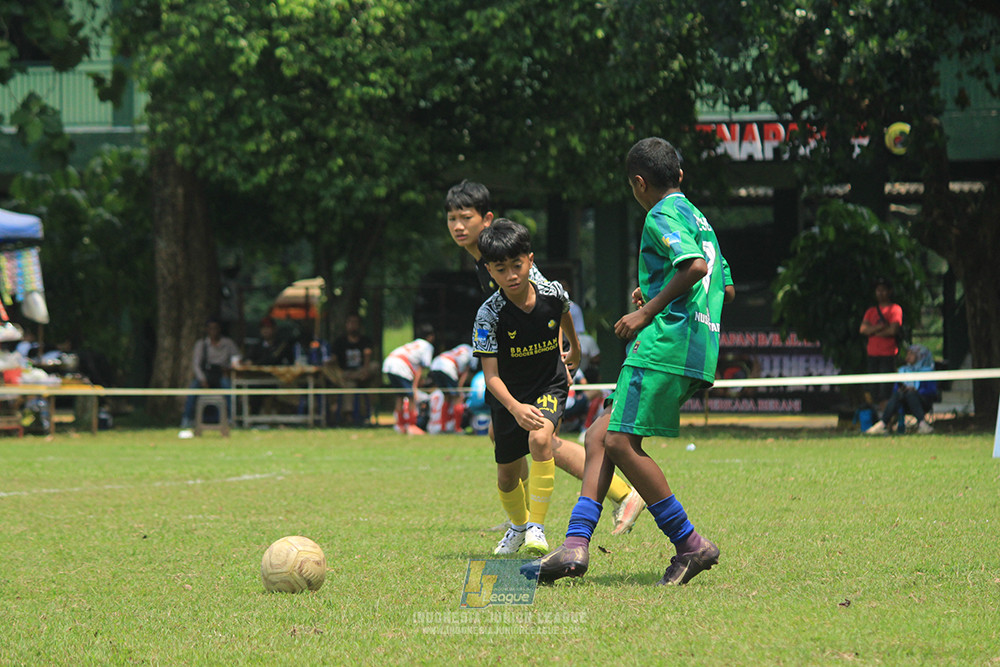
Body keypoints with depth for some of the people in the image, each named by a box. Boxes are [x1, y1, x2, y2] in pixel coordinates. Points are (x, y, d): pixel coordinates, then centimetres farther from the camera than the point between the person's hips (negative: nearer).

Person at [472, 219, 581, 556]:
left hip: (550, 387, 0)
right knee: (507, 475, 11)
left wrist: (575, 348, 30)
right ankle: (518, 526, 43)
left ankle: (537, 528, -23)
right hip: (509, 396, 0)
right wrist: (515, 408, -43)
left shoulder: (553, 294, -15)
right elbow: (491, 374, -25)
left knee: (540, 438, -30)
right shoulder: (490, 314, -23)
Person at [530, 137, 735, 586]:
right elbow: (726, 288, 32)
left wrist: (649, 311, -15)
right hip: (694, 354, 10)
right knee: (599, 436, 7)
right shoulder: (698, 219, 24)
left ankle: (690, 544, -9)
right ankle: (576, 545, -2)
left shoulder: (662, 215, -5)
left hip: (664, 344, -10)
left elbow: (695, 266, -23)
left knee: (622, 443, -12)